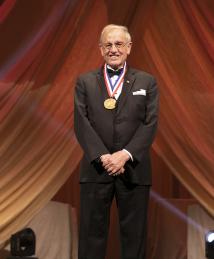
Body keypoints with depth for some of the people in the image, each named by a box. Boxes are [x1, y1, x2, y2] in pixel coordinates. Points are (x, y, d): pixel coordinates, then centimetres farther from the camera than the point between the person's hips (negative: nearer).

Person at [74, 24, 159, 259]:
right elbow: (81, 123, -1)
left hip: (134, 170, 0)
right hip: (96, 169, 0)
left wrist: (125, 154, -14)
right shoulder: (85, 82, 9)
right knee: (92, 233, 3)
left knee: (134, 235, 4)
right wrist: (102, 156, -14)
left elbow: (150, 124, -1)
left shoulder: (147, 82, 8)